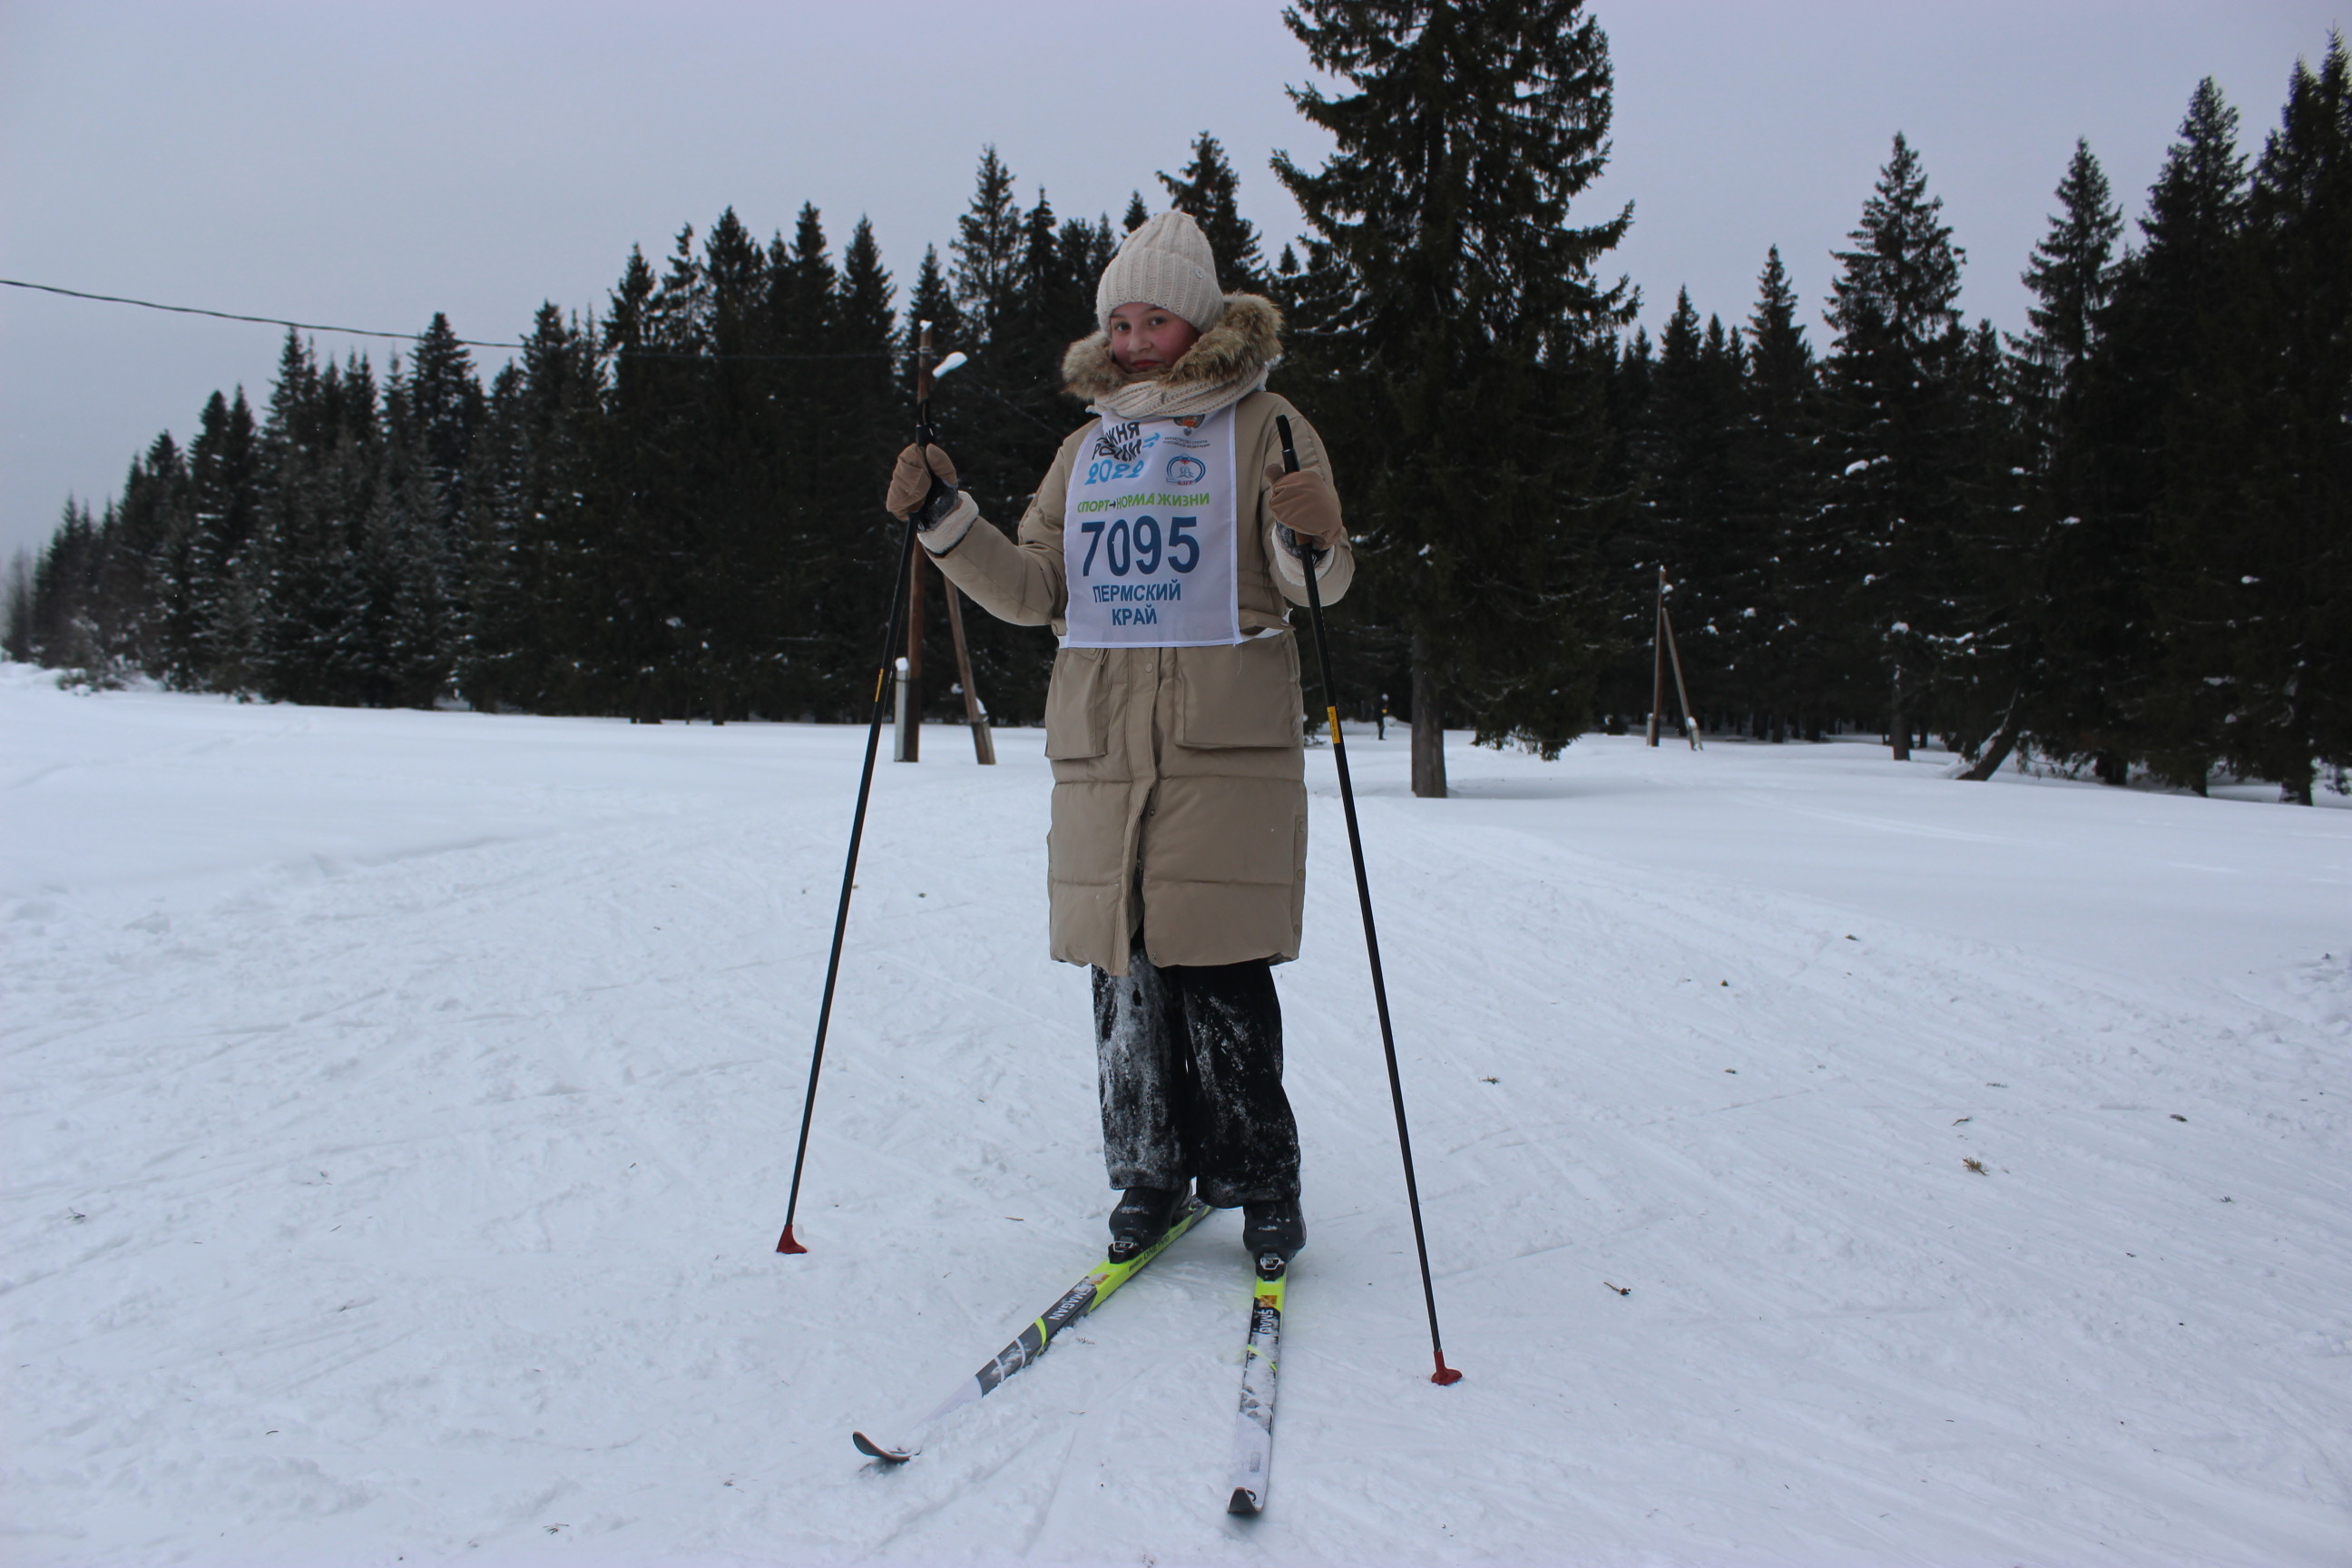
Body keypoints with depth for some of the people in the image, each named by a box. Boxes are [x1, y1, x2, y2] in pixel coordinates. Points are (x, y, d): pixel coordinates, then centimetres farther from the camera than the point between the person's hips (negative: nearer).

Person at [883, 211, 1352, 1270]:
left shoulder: (1263, 427, 4)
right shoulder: (1087, 447, 19)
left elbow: (1315, 582, -3)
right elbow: (1033, 590, 13)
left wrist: (1312, 540, -25)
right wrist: (942, 518, 3)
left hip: (1226, 743, -4)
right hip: (1101, 744, 5)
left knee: (1221, 970, -5)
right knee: (1123, 967, 6)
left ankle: (1257, 1179, 12)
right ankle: (1148, 1175, 20)